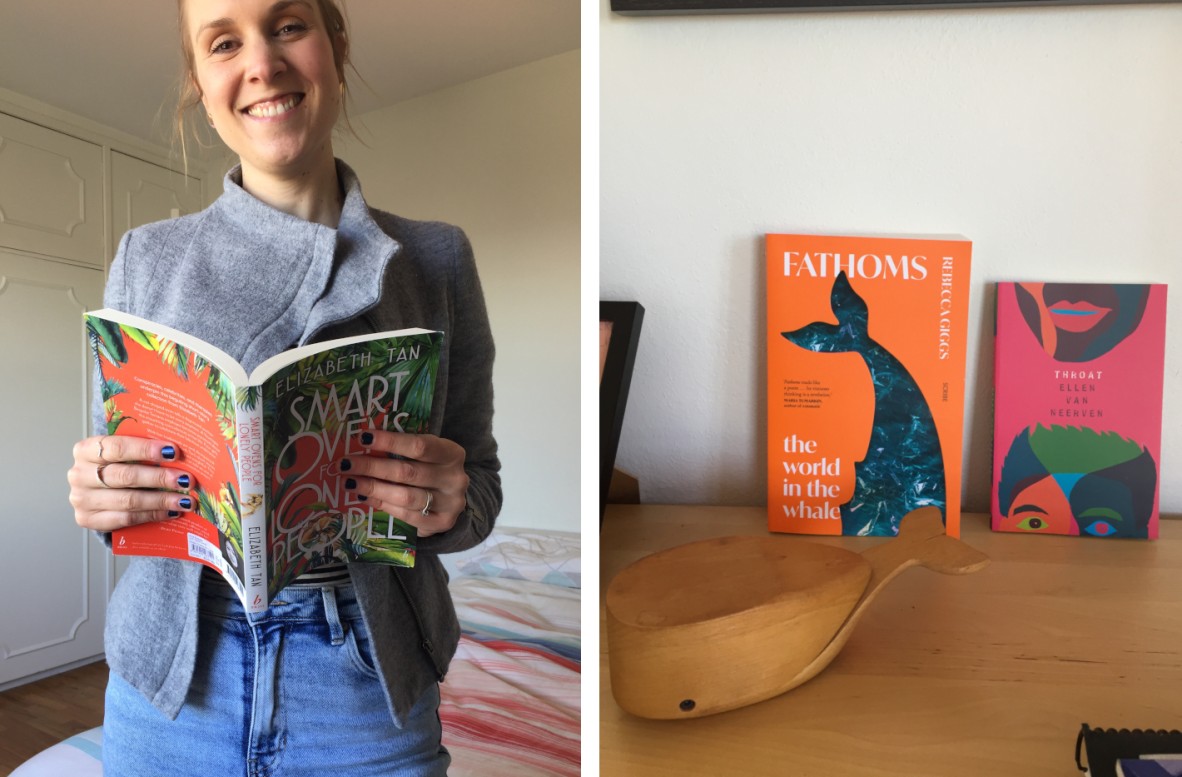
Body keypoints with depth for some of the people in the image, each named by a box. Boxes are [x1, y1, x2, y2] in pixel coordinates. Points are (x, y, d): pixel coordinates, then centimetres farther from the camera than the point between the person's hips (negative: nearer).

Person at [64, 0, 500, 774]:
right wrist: (96, 496, -14)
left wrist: (448, 505, -20)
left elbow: (481, 484, 1)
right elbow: (107, 467, 7)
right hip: (171, 680, 2)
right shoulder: (146, 258, 2)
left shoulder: (435, 258, -3)